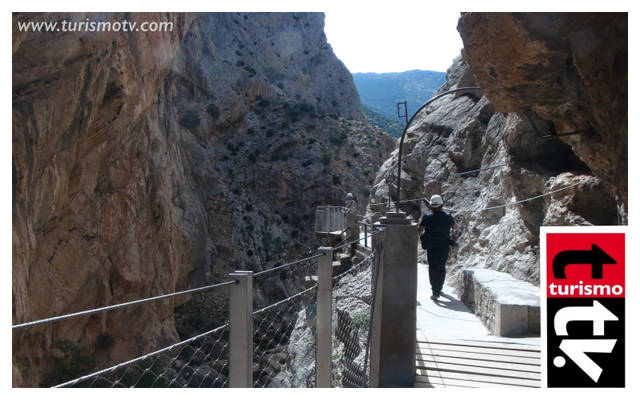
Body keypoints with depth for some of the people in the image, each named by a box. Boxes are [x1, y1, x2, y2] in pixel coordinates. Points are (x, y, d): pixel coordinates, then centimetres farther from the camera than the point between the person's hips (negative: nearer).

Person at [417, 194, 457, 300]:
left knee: (433, 268, 1)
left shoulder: (427, 217, -6)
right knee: (442, 267, 17)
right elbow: (455, 227, 21)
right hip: (445, 247, 3)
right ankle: (439, 288, 29)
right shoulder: (448, 217, 3)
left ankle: (435, 291, -7)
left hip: (432, 247, -2)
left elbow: (419, 230, -8)